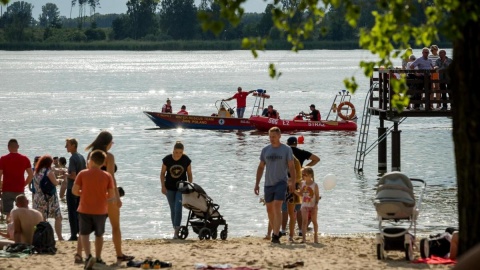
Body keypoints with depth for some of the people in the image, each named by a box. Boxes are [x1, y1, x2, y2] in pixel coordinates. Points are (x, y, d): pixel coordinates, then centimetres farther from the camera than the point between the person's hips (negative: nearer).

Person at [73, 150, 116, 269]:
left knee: (84, 233, 6)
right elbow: (111, 195, -4)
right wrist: (110, 199, 18)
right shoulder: (107, 176, -4)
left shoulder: (83, 174, -6)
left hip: (85, 210, -1)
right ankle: (98, 258, 25)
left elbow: (74, 190, -6)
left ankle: (88, 256, -15)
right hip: (100, 210, 2)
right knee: (99, 235, 18)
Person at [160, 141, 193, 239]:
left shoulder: (186, 160, -9)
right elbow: (162, 173, 0)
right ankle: (175, 229, 17)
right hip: (170, 188, 1)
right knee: (173, 209, 8)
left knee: (178, 208, -14)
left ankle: (176, 231, -16)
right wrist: (163, 186, -7)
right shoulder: (167, 160, -10)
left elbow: (189, 174, 2)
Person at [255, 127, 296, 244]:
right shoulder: (265, 150, 8)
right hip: (268, 183, 5)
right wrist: (257, 184, 9)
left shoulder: (286, 150, -1)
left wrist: (293, 183, -8)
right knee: (269, 209, 10)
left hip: (281, 183, -5)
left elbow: (291, 167, 0)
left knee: (277, 208, -16)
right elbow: (261, 167, 13)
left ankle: (275, 235, -20)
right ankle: (276, 231, 26)